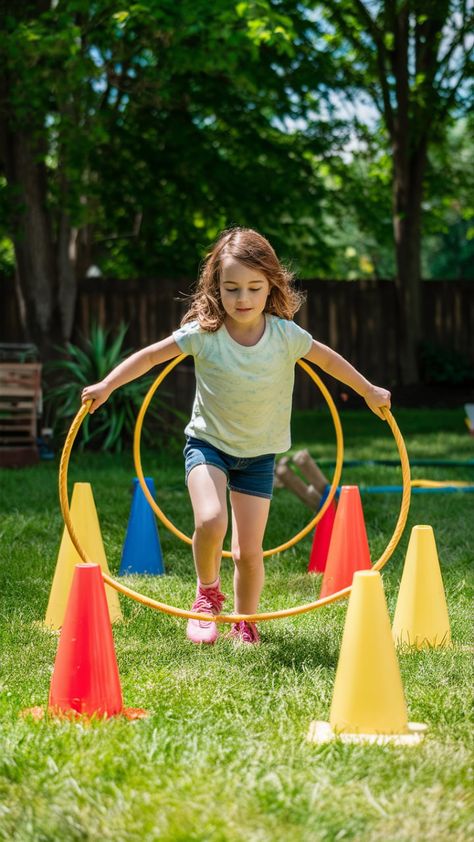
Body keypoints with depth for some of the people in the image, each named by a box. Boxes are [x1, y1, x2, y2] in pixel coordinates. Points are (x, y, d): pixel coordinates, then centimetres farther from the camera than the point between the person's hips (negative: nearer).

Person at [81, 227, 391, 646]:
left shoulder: (285, 335, -11)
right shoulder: (203, 333, -16)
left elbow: (328, 359, 6)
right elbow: (150, 356, -9)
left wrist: (370, 391, 15)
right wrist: (107, 385, -18)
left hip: (258, 453, 2)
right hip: (208, 443, -1)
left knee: (249, 551, 0)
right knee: (211, 522, -27)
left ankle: (245, 624, 27)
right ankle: (207, 593, 4)